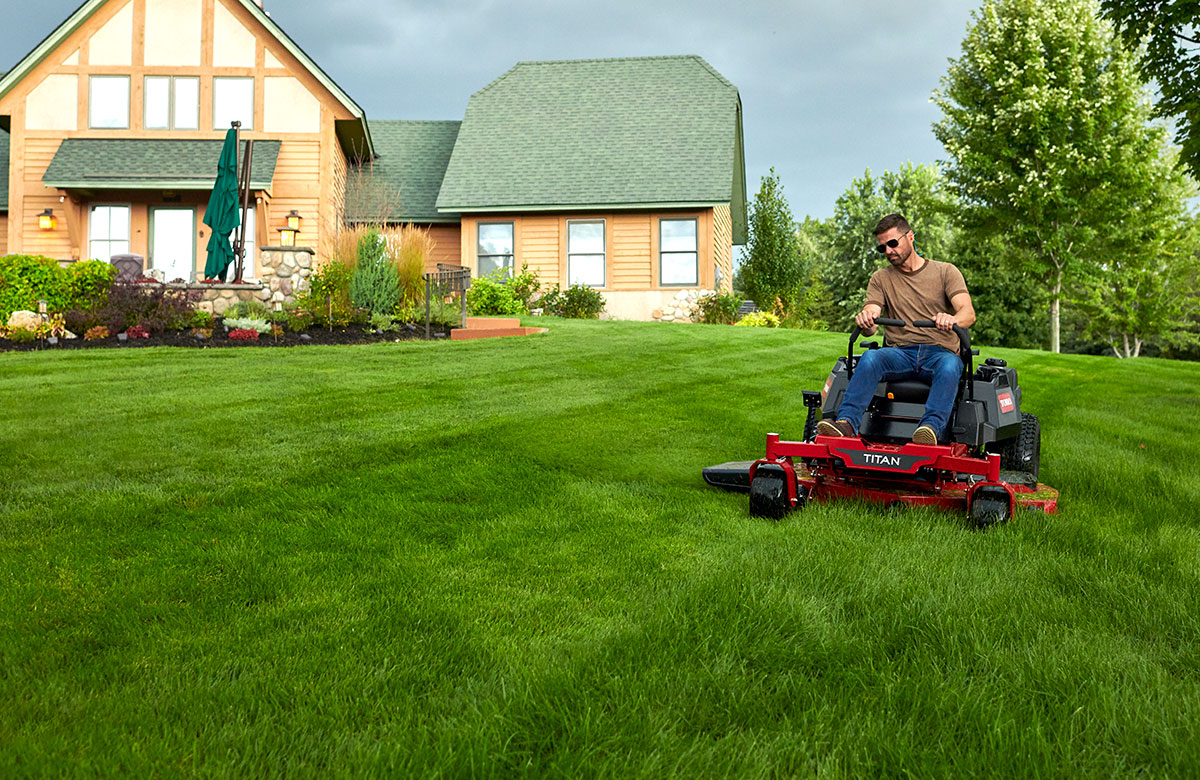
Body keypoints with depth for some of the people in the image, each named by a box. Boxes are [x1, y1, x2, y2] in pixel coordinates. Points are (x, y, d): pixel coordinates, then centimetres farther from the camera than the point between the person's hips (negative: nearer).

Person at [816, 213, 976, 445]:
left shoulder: (945, 272, 10)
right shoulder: (880, 278, 15)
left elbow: (968, 313, -6)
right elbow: (869, 328, 1)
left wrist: (953, 319, -32)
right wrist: (865, 319, -26)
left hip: (940, 351, -1)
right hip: (900, 353, 1)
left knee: (949, 366, -37)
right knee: (870, 357, -32)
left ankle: (931, 427, -55)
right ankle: (846, 423, -47)